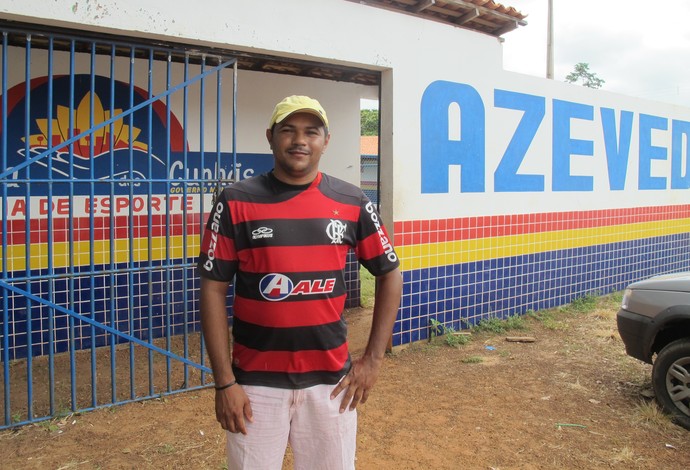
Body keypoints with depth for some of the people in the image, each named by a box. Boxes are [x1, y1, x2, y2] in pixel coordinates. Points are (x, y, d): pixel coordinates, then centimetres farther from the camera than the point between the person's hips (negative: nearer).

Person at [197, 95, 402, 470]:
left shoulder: (352, 203, 0)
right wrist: (224, 382, -7)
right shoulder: (236, 202, -4)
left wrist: (373, 358, 2)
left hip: (331, 380, 2)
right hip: (256, 382, -1)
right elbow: (214, 290, -4)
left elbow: (389, 275, 7)